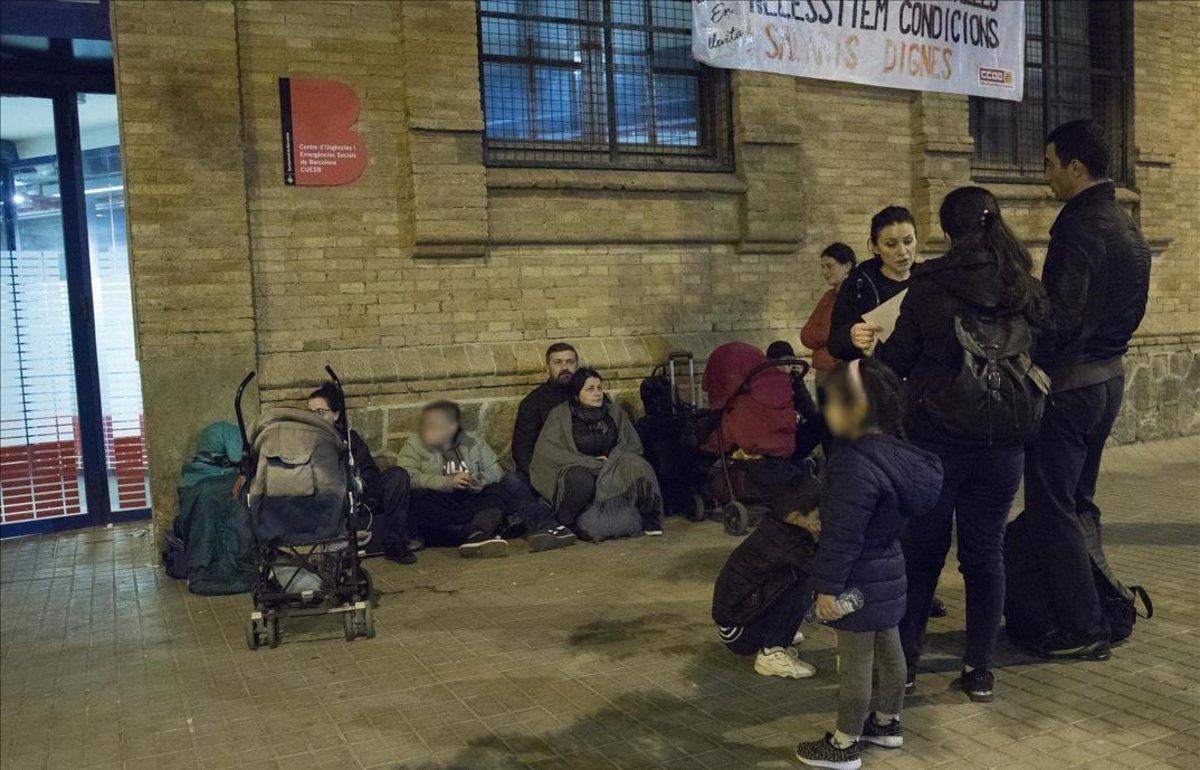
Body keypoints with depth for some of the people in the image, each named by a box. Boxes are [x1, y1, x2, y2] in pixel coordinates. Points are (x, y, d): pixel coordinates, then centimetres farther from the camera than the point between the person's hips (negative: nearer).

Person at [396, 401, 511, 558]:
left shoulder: (473, 442, 14)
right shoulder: (414, 445, 6)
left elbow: (496, 471, 12)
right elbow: (408, 478, -11)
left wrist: (483, 480, -13)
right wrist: (448, 482, -22)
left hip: (470, 500, 2)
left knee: (497, 495, -23)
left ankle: (477, 534, -49)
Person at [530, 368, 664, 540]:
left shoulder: (615, 412, 14)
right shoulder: (560, 415, 2)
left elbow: (633, 444, 9)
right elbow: (545, 451, -9)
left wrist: (610, 461, -12)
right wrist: (591, 462, -13)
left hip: (613, 470, 3)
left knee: (638, 466, -26)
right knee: (582, 481, -38)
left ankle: (648, 519, -9)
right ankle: (562, 524, -14)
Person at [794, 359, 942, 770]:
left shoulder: (856, 465, -29)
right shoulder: (897, 450, 1)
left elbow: (843, 537, -27)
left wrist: (828, 587, -19)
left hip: (860, 581, -9)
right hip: (889, 569, 10)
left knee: (855, 663, 4)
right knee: (888, 649, 22)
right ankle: (888, 723, 40)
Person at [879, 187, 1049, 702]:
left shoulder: (928, 288, -9)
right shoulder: (1026, 289, 1)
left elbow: (895, 361, -2)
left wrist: (872, 351, 17)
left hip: (938, 436, -3)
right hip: (1004, 440, 3)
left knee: (922, 549, 10)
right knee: (986, 552, 11)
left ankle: (903, 660, 18)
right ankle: (979, 670, 17)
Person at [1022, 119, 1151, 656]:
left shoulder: (1079, 229, -18)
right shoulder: (1128, 228, 12)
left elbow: (1058, 320, -22)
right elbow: (1129, 310, 18)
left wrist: (1028, 368, -11)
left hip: (1068, 385, -10)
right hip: (1110, 378, 10)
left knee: (1051, 510, -1)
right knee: (1080, 502, 20)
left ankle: (1083, 630, 4)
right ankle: (1099, 606, 31)